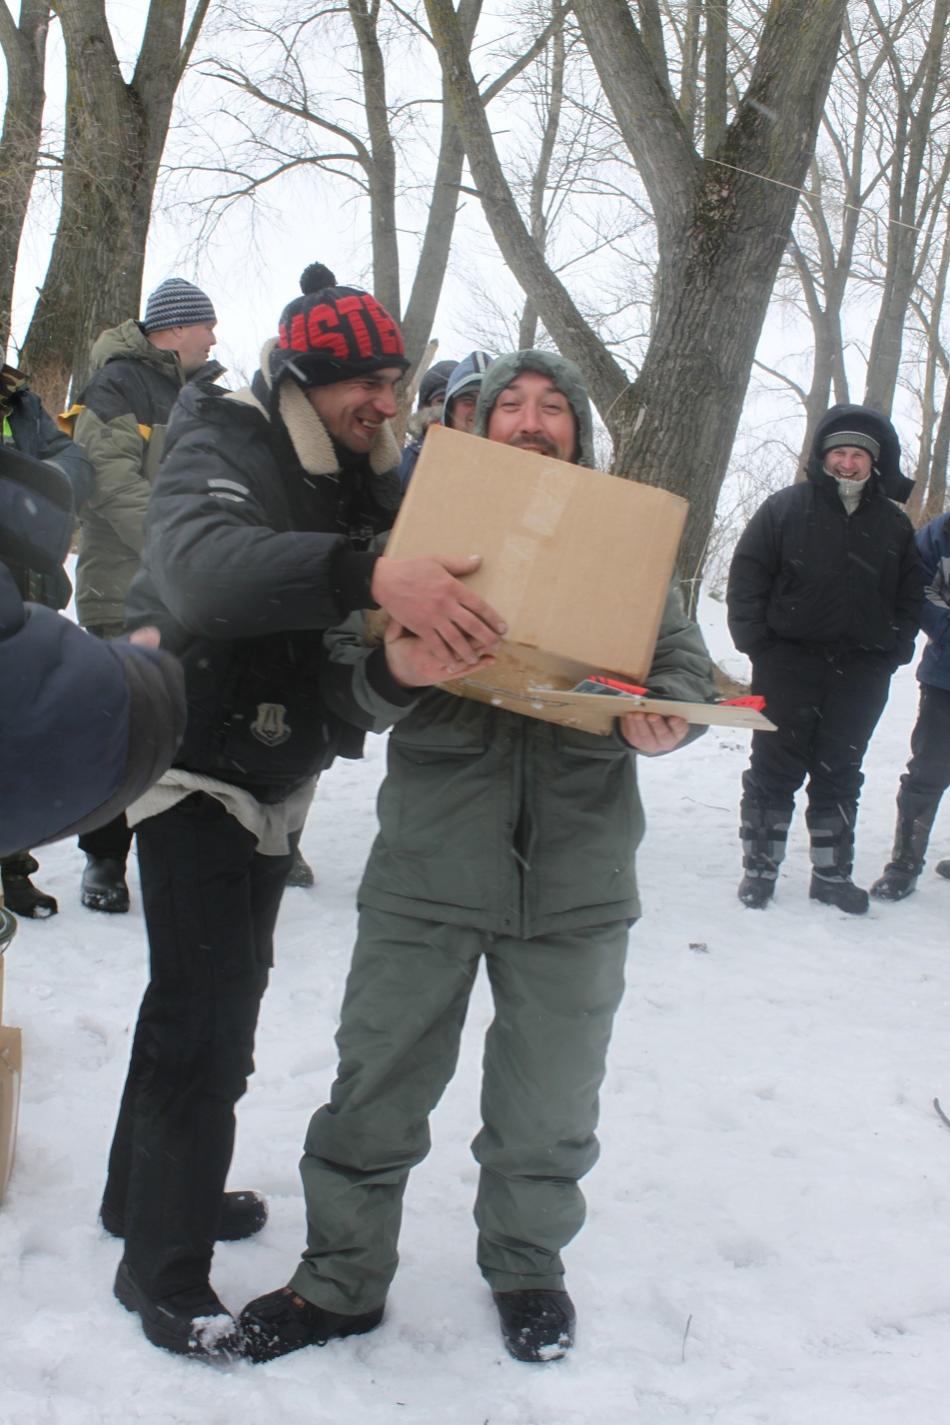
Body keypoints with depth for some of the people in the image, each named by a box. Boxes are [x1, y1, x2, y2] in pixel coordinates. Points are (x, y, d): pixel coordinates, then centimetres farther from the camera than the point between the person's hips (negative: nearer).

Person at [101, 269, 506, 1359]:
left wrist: (399, 665, -27)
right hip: (193, 768, -8)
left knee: (216, 993, 19)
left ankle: (149, 1191, 37)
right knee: (209, 1012, -9)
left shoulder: (363, 485, 6)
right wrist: (369, 574, -55)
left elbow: (345, 665, -1)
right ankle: (163, 1269, 5)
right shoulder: (226, 443, -16)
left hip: (273, 781, 8)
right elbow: (196, 560, -41)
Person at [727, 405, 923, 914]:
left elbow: (910, 598, 14)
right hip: (788, 666, -3)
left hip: (860, 675, 3)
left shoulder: (894, 524, 7)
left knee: (840, 776, 11)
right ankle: (759, 869, 13)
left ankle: (832, 874, 21)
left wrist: (893, 652, 3)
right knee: (774, 771, 4)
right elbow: (746, 577, -2)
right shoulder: (785, 508, -2)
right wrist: (757, 643, -8)